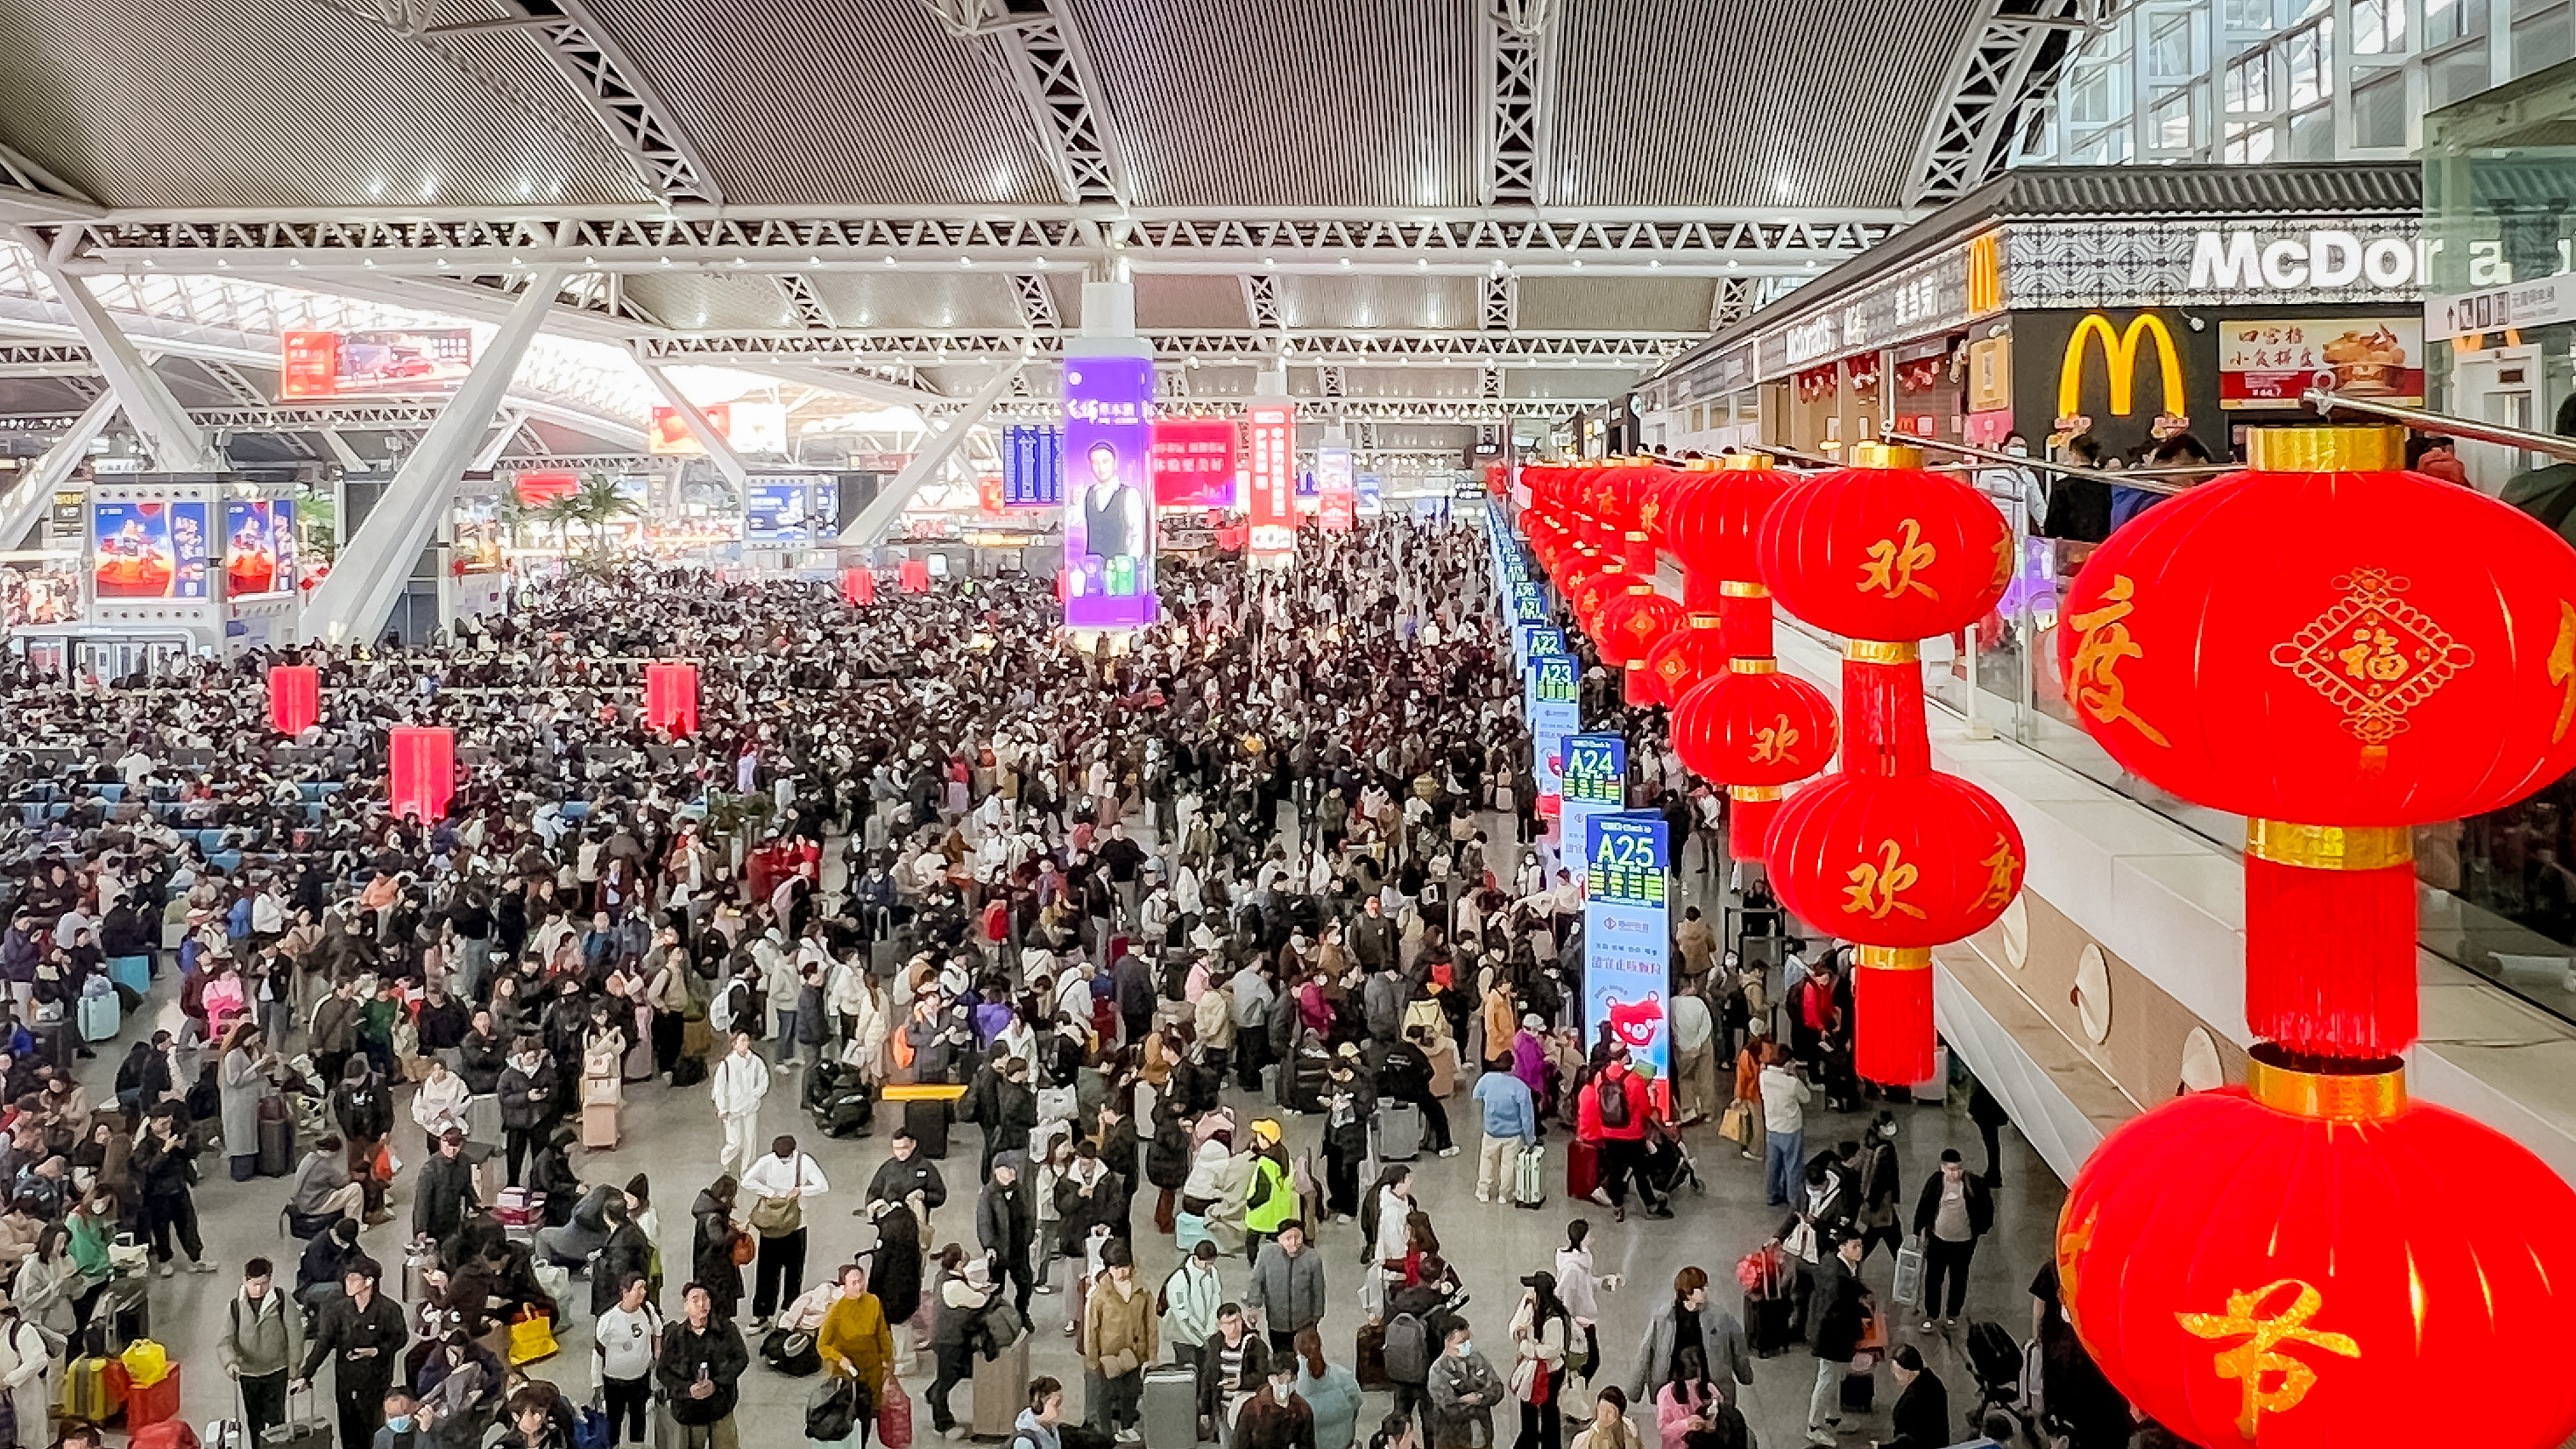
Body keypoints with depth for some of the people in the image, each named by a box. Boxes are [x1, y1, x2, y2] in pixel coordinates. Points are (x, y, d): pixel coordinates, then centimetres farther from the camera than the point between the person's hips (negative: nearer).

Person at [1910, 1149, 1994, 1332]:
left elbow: (1987, 1204, 4)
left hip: (1964, 1241, 0)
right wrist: (1917, 1232, 0)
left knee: (1958, 1279, 13)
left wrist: (1983, 1227, 5)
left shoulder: (1973, 1184, -13)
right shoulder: (1934, 1183, -11)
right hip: (1938, 1239, 0)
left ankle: (1953, 1315, 31)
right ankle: (1929, 1316, 15)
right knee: (1933, 1277, 3)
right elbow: (1923, 1207, -1)